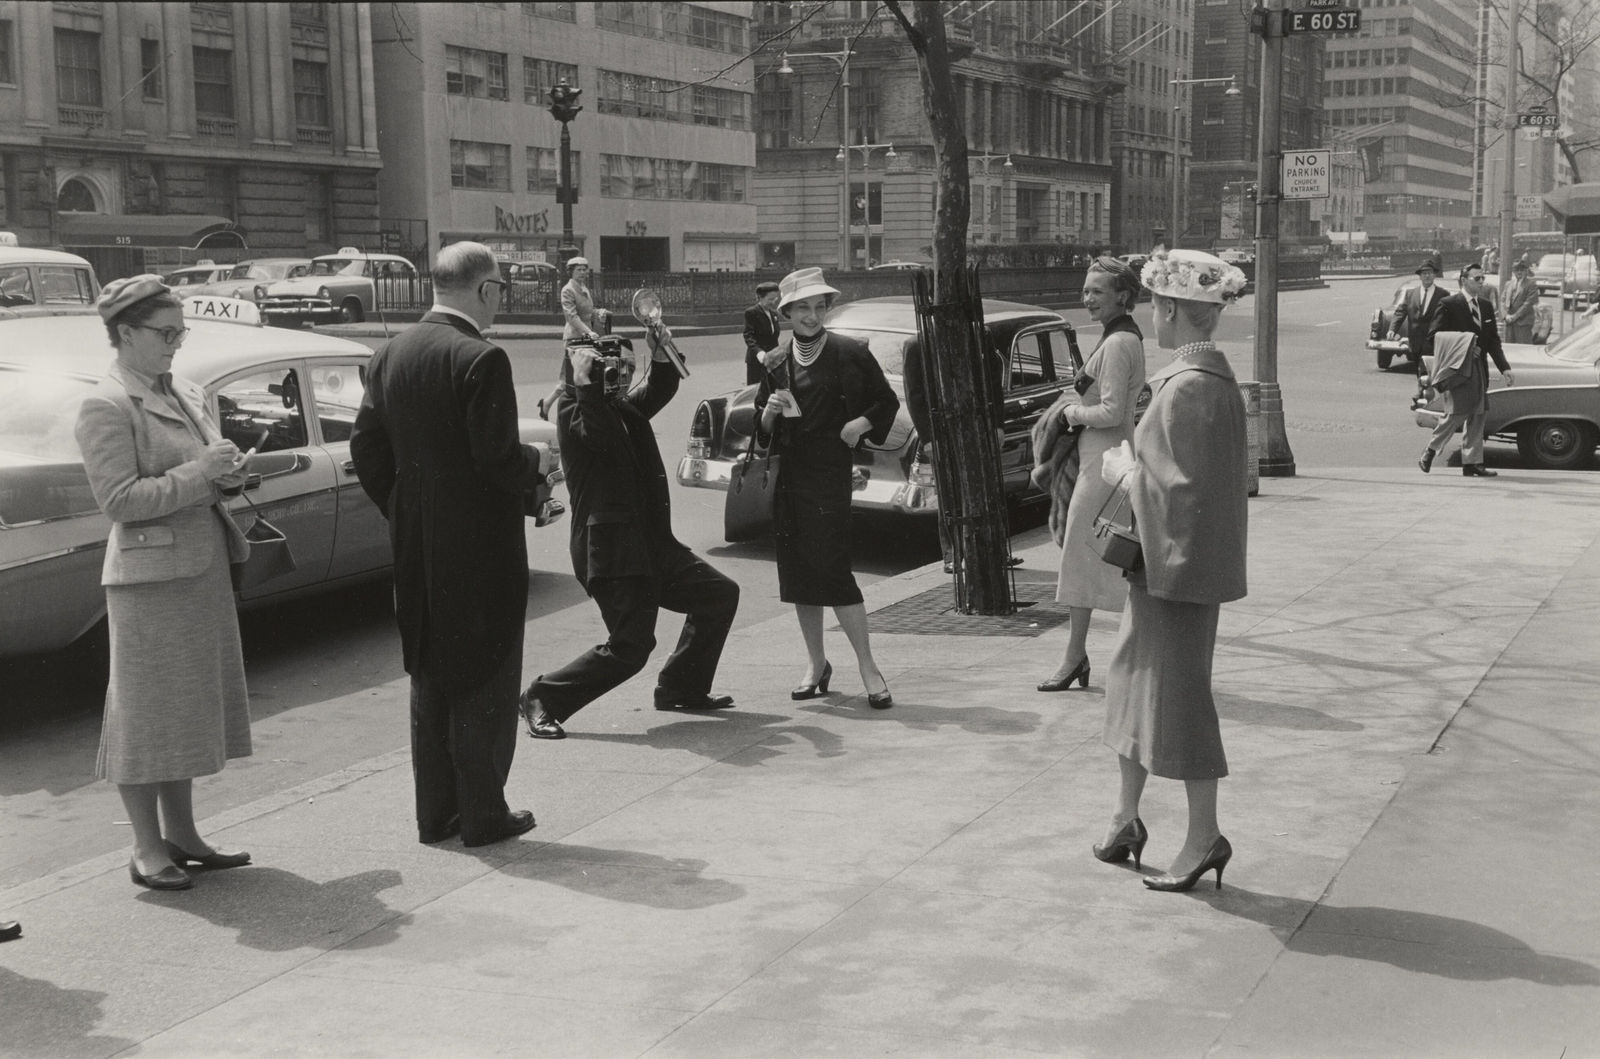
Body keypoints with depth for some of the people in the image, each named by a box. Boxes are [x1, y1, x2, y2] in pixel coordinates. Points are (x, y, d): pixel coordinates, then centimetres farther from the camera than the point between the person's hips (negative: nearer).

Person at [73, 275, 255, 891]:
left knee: (188, 706, 14)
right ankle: (146, 850, 11)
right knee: (147, 709, 1)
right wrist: (199, 473, -20)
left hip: (203, 569, 8)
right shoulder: (106, 407, -13)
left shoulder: (185, 395, 12)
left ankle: (181, 835, 25)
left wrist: (228, 474, 1)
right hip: (150, 573, -8)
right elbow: (119, 499, -19)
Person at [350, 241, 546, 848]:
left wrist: (402, 513, 16)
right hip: (480, 545, -7)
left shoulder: (390, 355, 6)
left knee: (430, 681, 16)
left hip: (416, 549, 7)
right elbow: (497, 456, -22)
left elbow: (366, 449, 7)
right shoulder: (481, 359, -17)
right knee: (485, 679, 4)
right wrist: (536, 464, -2)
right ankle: (483, 815, 10)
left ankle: (435, 814, 23)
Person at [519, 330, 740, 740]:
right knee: (630, 647, -14)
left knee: (721, 595, 13)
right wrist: (584, 380, -26)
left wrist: (661, 353, -10)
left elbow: (661, 387, 7)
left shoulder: (623, 405, 16)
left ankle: (681, 688, 23)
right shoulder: (571, 409, -8)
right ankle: (542, 699, -2)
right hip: (610, 548, -9)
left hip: (651, 541, 9)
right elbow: (598, 435, -27)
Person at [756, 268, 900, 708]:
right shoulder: (776, 362, 9)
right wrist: (769, 412, -7)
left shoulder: (851, 354, -1)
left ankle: (867, 667, 0)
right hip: (788, 475, 5)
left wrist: (861, 424, -8)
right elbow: (762, 431, 14)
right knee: (797, 569, 7)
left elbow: (887, 402, 8)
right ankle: (816, 663, 21)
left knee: (832, 568, -10)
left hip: (830, 473, -4)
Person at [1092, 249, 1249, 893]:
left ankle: (1204, 838, 10)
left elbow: (1179, 488, -23)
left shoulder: (1187, 388, -21)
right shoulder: (1214, 377, 10)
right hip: (1165, 561, 10)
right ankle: (1126, 820, 30)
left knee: (1178, 695, -1)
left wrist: (1122, 472, -9)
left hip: (1177, 566, -10)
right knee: (1133, 680, 18)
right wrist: (1131, 468, 12)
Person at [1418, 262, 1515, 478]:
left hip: (1479, 367, 7)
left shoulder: (1486, 306, 14)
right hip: (1457, 367, -7)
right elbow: (1434, 337, -8)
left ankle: (1472, 463, 7)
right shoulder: (1450, 305, -6)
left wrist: (1504, 368, 6)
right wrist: (1462, 350, -15)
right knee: (1457, 413, -9)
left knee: (1478, 415, 4)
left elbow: (1493, 341, 15)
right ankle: (1430, 451, 10)